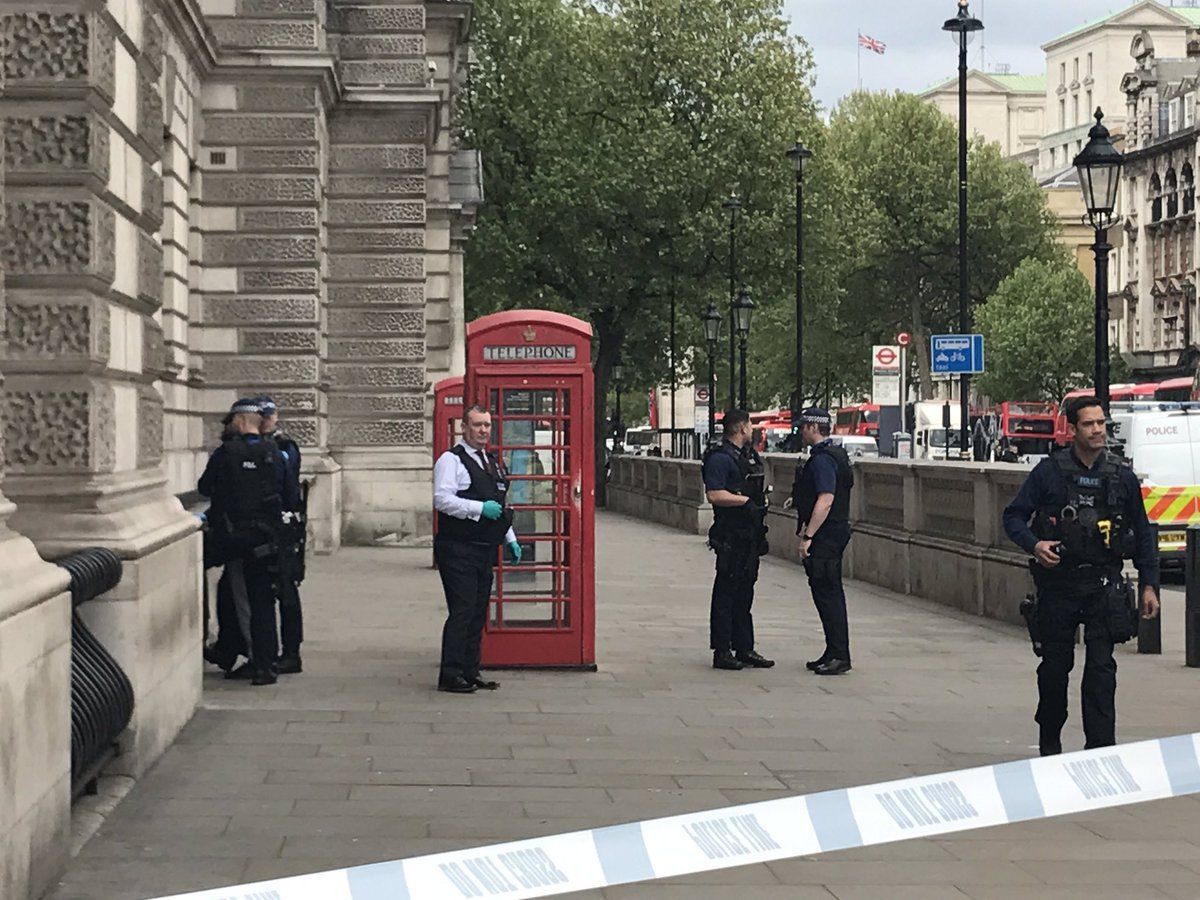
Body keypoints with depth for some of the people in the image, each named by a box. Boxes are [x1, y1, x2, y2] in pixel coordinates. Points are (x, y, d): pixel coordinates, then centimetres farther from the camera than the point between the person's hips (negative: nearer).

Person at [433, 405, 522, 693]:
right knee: (461, 613, -11)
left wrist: (510, 539, 20)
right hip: (458, 550, -8)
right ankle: (451, 676, -8)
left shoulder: (493, 463, 20)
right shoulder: (451, 460, -6)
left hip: (485, 550, 8)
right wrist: (480, 508, -21)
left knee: (478, 614, 10)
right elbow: (442, 499, -17)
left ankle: (471, 673, 16)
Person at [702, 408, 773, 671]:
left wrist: (762, 499, 12)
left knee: (745, 592, 13)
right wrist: (746, 500, -20)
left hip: (751, 534, 9)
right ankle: (722, 652, 0)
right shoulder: (720, 458, -12)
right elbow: (714, 494, -21)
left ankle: (744, 649, 19)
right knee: (726, 592, -4)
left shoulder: (750, 455, 17)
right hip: (731, 536, -9)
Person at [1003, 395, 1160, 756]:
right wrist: (1034, 544, -17)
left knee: (1101, 667, -6)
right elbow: (1013, 516, 3)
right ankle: (1049, 744, 24)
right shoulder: (1049, 472, -1)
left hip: (1104, 585, 1)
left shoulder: (1122, 476, 5)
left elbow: (1142, 533, 12)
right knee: (1054, 666, 9)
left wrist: (1150, 584, 7)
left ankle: (1101, 748, -4)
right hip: (1057, 583, -1)